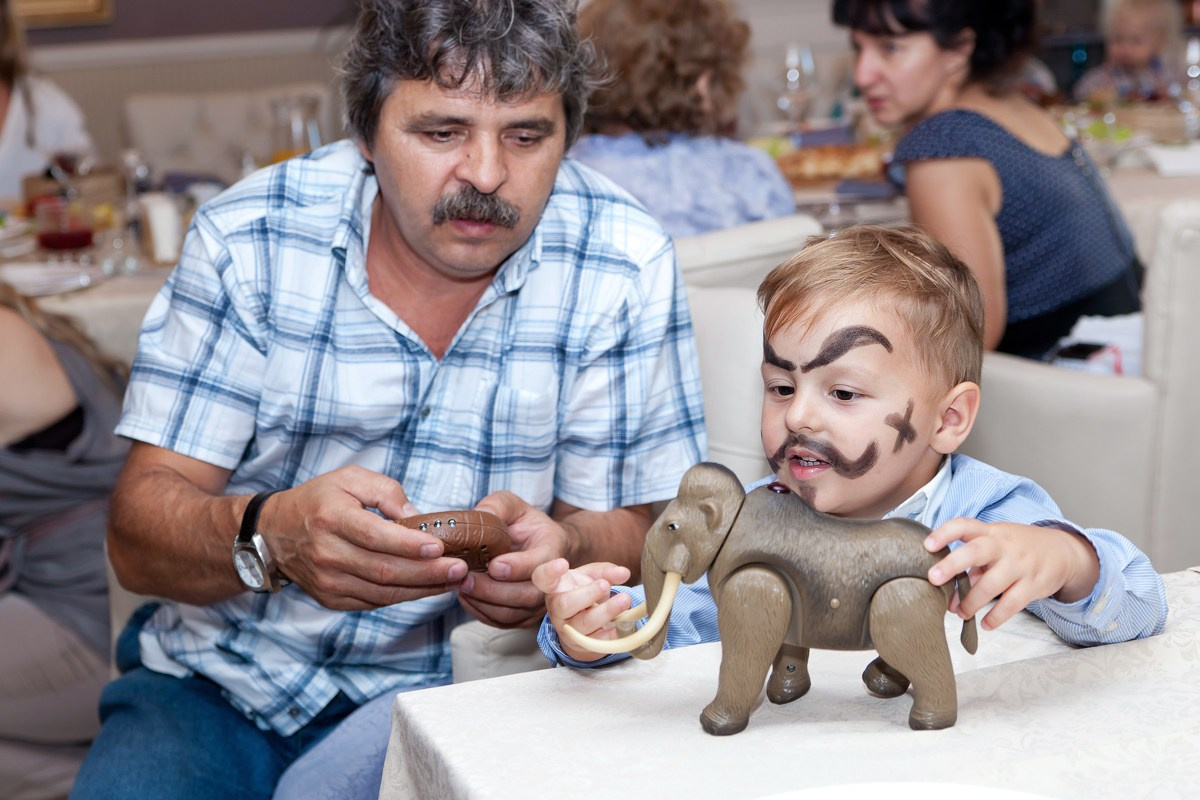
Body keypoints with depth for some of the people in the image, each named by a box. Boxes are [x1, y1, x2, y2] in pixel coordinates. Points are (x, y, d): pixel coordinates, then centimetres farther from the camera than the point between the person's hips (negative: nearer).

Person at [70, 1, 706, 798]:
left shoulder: (623, 267, -9)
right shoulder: (249, 235, -7)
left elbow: (630, 531, -4)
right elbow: (139, 535, -10)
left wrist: (560, 553, -28)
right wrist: (272, 534, -32)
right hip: (224, 678, 2)